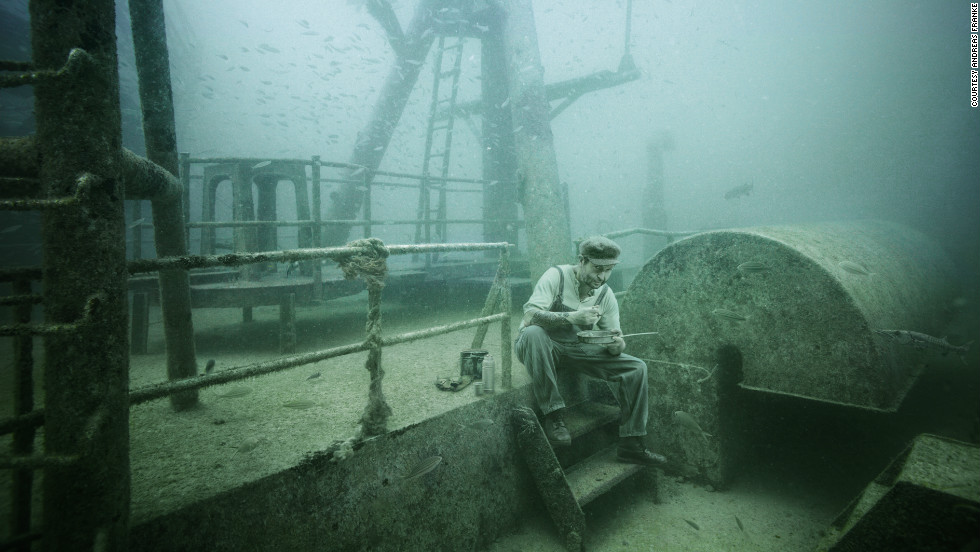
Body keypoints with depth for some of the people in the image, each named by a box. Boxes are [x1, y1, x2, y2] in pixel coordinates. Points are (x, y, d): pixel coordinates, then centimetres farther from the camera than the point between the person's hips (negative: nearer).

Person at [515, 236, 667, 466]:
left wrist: (617, 345, -24)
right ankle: (553, 415, -32)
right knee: (533, 333, -41)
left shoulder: (606, 295, 1)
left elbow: (615, 342, 2)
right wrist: (572, 317, -38)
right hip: (543, 345, -4)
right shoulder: (557, 276, -14)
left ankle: (631, 444, -2)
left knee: (637, 367, -10)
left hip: (577, 349, 5)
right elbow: (530, 315, -26)